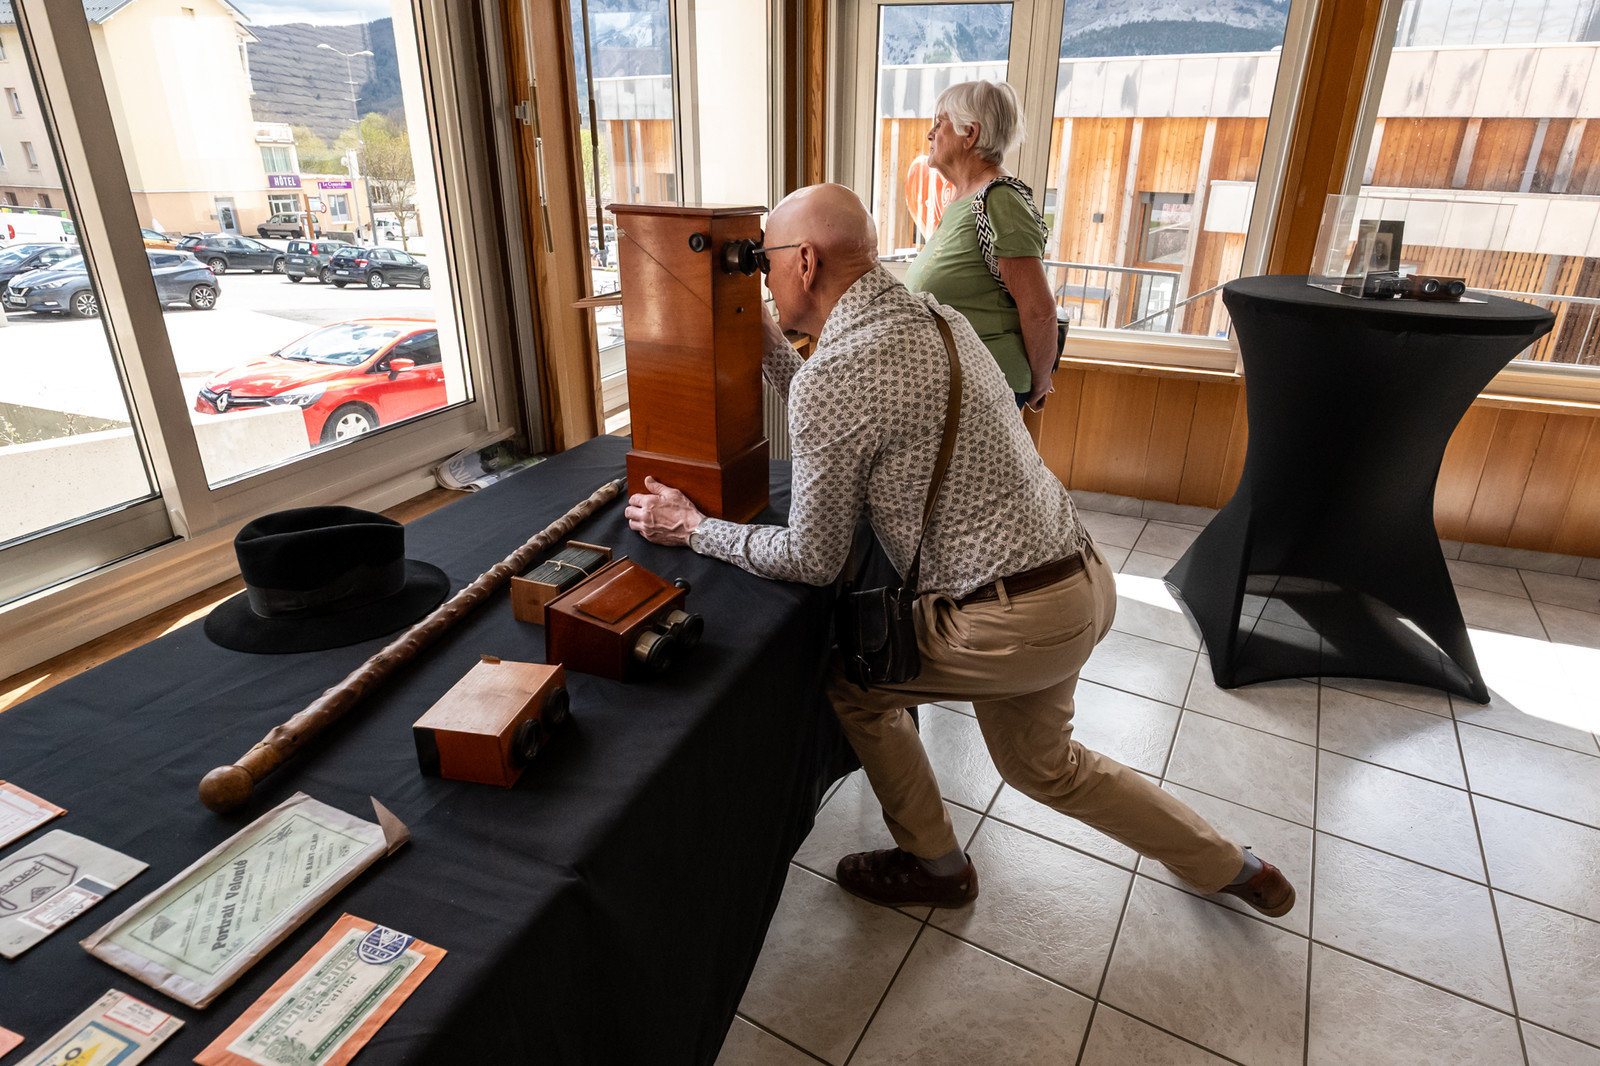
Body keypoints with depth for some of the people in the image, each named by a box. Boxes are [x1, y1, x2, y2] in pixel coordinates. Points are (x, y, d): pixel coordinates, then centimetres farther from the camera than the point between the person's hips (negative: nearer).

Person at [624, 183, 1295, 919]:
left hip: (1014, 621, -9)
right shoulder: (931, 317, 7)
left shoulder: (830, 374, -20)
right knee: (1041, 764, 29)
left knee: (853, 679, 12)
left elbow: (811, 561, -13)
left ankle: (933, 865, 30)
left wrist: (694, 528, -1)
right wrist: (767, 346, 17)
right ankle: (1231, 867, 46)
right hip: (1081, 579, 9)